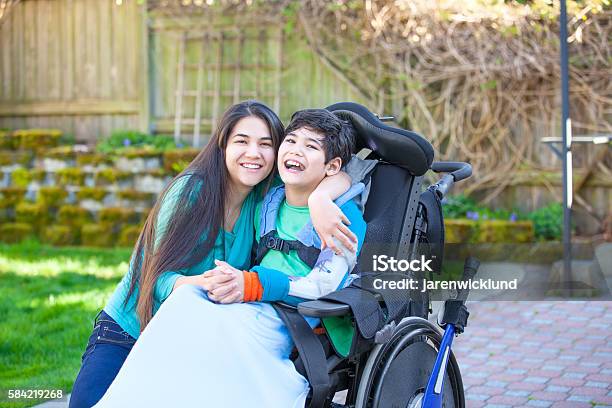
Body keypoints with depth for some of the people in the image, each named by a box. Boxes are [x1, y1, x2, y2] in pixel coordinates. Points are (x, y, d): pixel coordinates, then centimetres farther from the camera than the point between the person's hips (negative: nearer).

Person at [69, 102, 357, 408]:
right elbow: (160, 274, -18)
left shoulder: (266, 196, -3)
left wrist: (319, 198, -30)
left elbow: (339, 175, -6)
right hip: (127, 333, -3)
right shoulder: (191, 190, -15)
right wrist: (197, 284, -41)